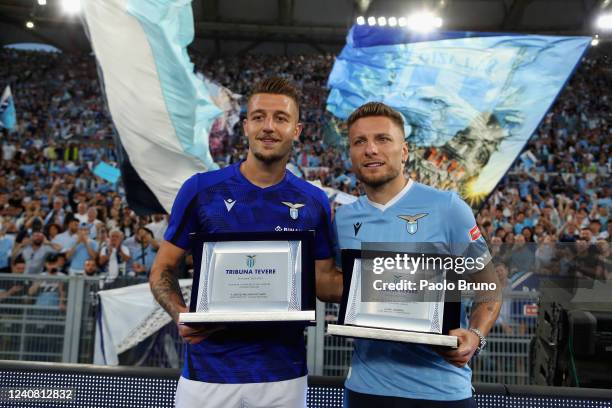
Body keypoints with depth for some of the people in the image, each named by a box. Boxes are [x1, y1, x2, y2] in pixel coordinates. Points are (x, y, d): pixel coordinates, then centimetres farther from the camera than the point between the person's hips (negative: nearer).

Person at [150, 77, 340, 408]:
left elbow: (324, 282, 4)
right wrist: (182, 316, -18)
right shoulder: (201, 189, -5)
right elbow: (162, 269, 1)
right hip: (208, 370, -1)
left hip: (283, 373, 2)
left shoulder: (314, 202, 0)